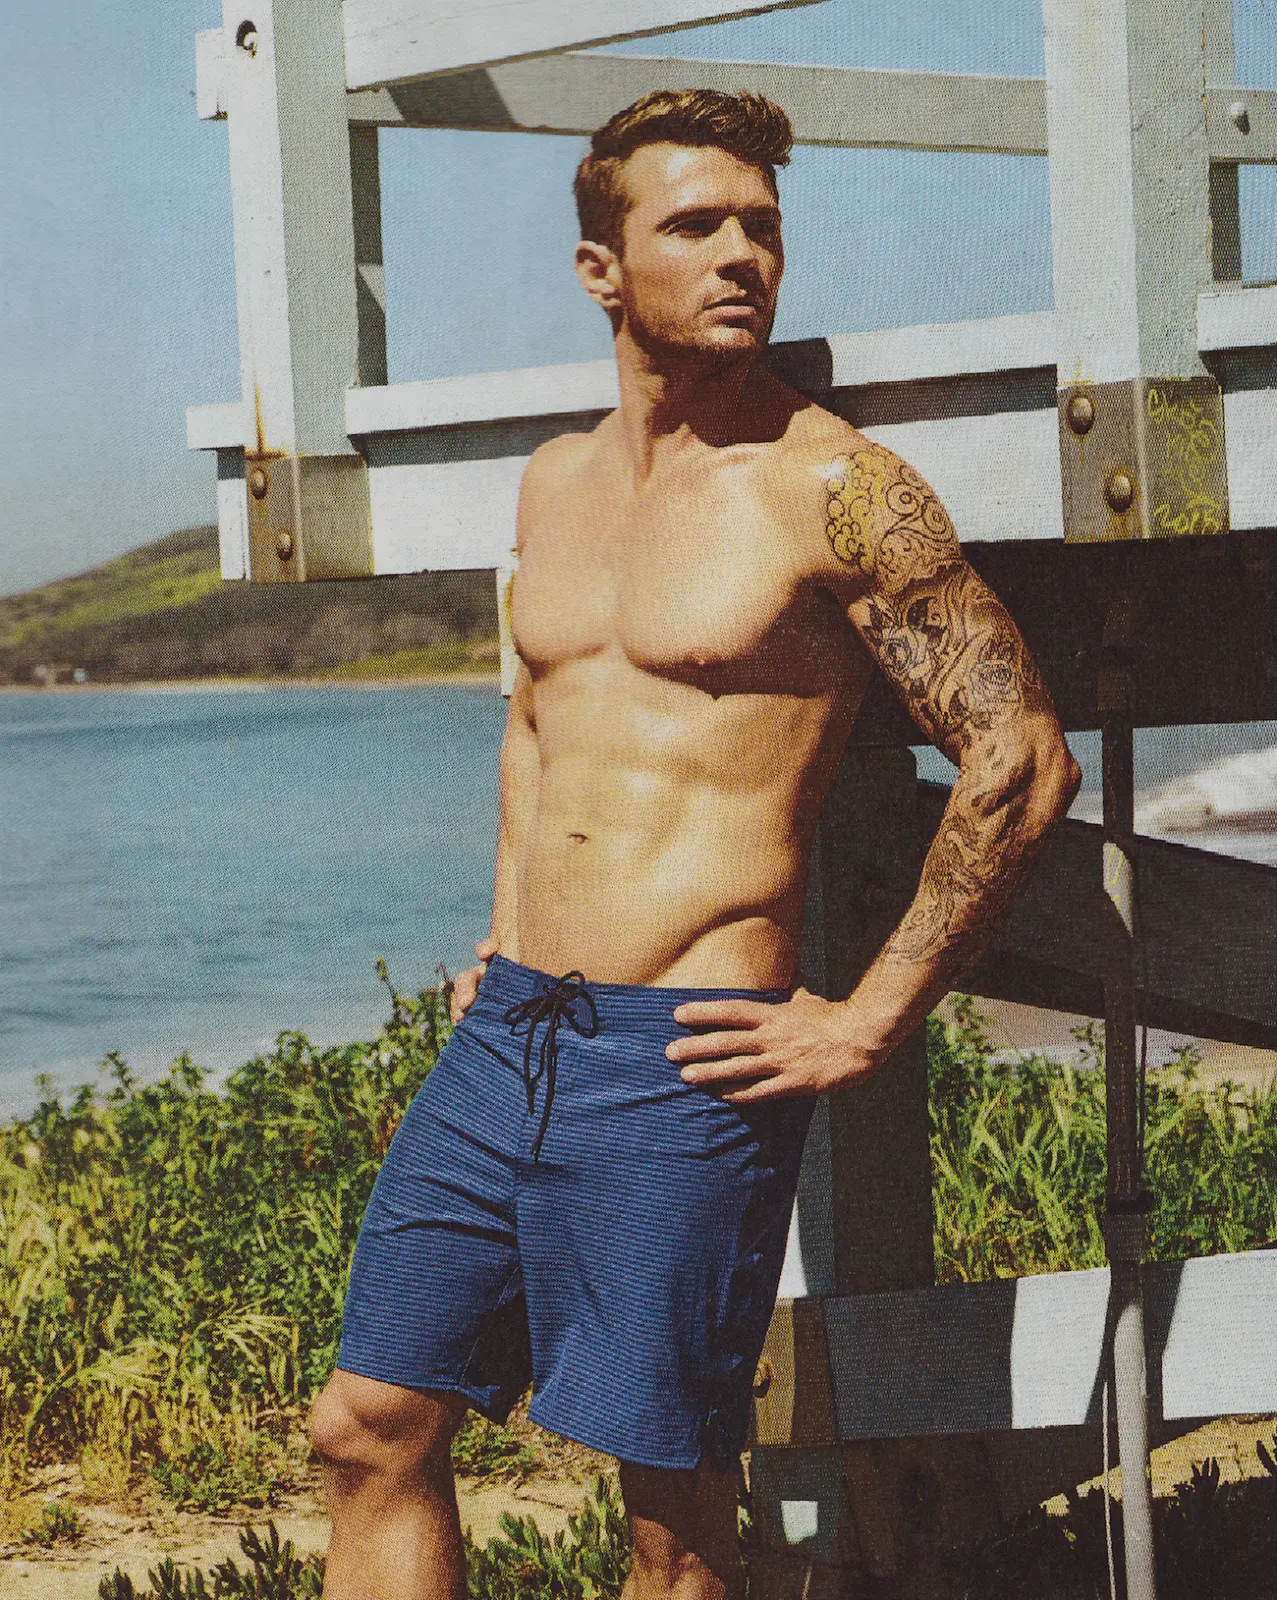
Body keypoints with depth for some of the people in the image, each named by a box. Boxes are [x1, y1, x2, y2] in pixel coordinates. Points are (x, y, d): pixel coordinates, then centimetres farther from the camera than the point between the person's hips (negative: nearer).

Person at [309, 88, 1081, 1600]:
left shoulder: (836, 487, -8)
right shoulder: (557, 482, 13)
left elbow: (1023, 758, -10)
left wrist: (870, 1022, -10)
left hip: (683, 1063, -7)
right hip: (509, 1029, 7)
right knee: (369, 1431, 6)